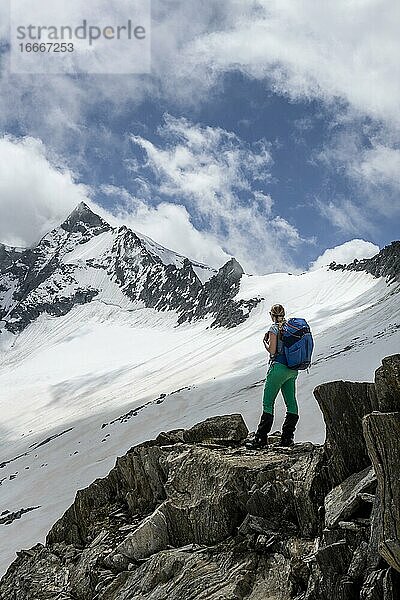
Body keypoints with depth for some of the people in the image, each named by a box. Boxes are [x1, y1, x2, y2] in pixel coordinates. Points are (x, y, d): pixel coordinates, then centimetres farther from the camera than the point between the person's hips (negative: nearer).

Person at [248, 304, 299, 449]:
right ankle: (288, 437, 12)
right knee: (291, 402, 9)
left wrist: (265, 341, 6)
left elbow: (272, 350, -13)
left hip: (279, 367, -7)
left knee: (268, 402, -3)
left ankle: (261, 438, -4)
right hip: (293, 370, 8)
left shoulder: (274, 328, -9)